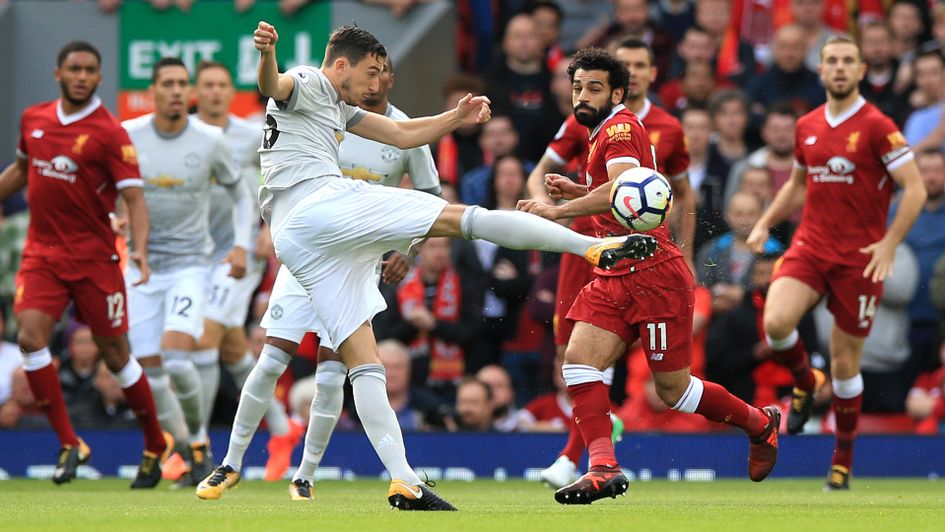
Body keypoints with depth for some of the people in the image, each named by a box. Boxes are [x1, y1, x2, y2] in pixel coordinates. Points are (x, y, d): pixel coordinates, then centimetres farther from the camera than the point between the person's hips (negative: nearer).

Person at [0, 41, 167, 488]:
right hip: (42, 252, 4)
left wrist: (140, 247, -30)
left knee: (115, 354, 3)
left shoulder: (109, 132, -10)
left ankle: (156, 447, 22)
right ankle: (69, 444, -7)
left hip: (94, 256, -4)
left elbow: (133, 196, -15)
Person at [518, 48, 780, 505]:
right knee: (578, 360, -12)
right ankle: (603, 467, -19)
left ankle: (760, 423, 23)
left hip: (653, 273, -9)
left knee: (673, 390, 0)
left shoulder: (620, 128, -12)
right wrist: (577, 191, 17)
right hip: (617, 275, 9)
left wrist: (558, 210, -30)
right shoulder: (603, 134, 19)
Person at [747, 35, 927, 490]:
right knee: (776, 322, -23)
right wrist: (765, 224, 13)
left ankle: (843, 460, 20)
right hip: (810, 247, 4)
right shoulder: (807, 127, 8)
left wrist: (889, 243, -21)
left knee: (844, 364, 2)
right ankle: (804, 381, 10)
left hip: (859, 258, -4)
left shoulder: (877, 127, -9)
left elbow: (915, 189, -11)